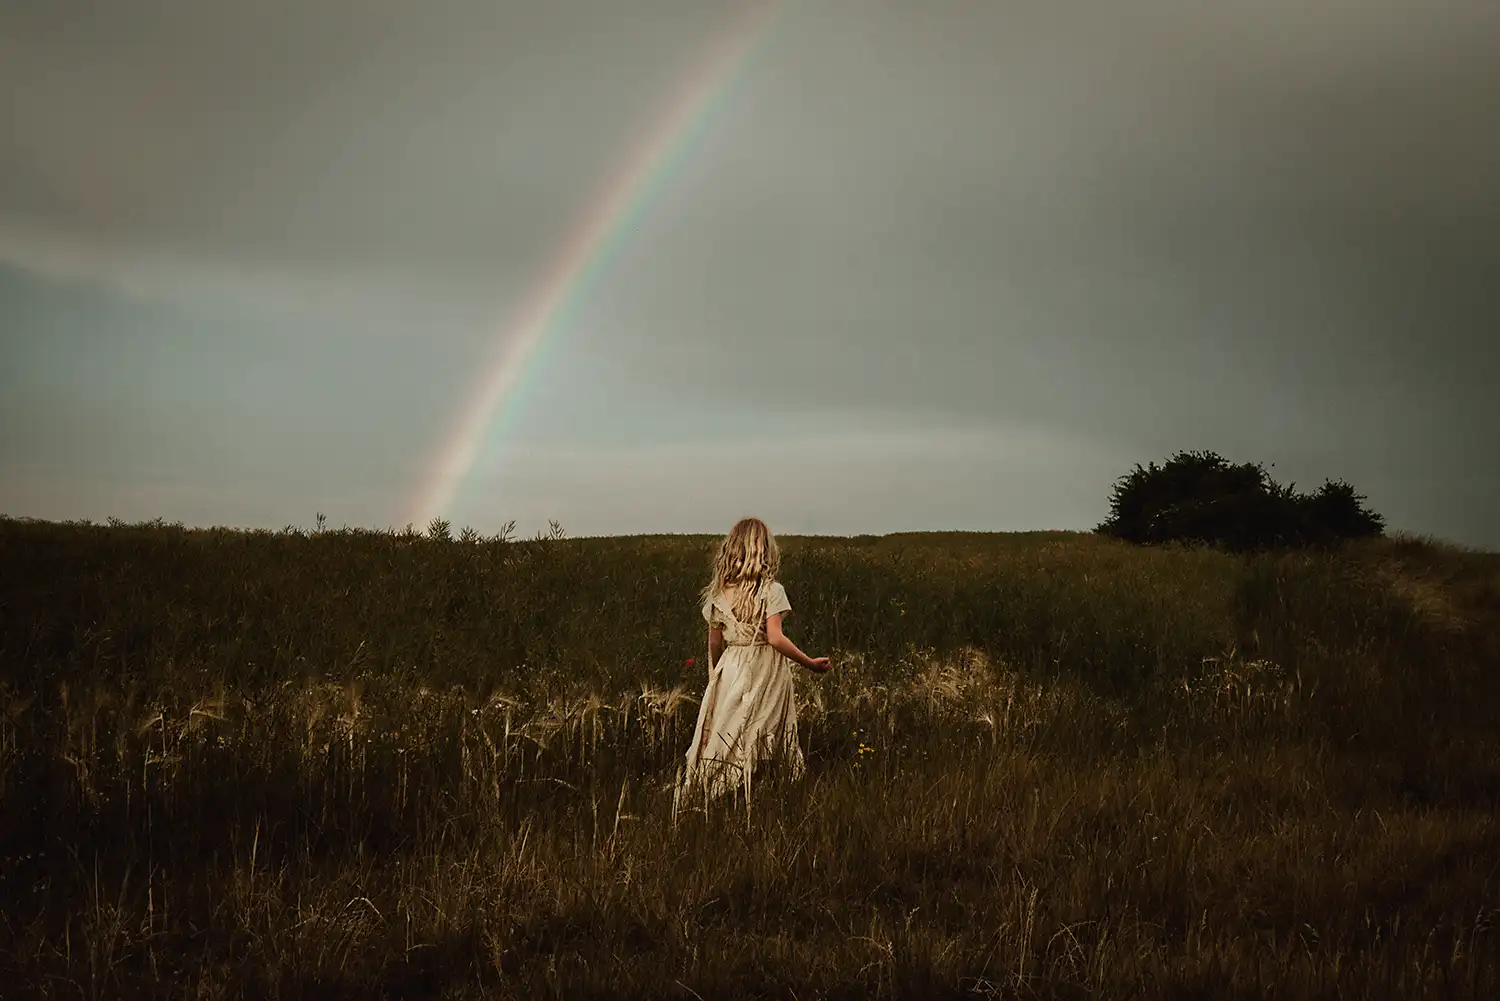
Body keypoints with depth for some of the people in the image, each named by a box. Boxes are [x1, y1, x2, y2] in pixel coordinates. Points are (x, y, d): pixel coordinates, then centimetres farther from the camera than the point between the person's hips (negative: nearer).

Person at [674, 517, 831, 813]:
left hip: (730, 671, 4)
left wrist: (715, 678, 23)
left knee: (722, 742, 9)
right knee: (761, 744, 2)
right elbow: (775, 638, -18)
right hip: (765, 673, -4)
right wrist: (809, 662, -8)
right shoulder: (771, 590, -11)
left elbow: (714, 643, 9)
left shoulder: (719, 592, 3)